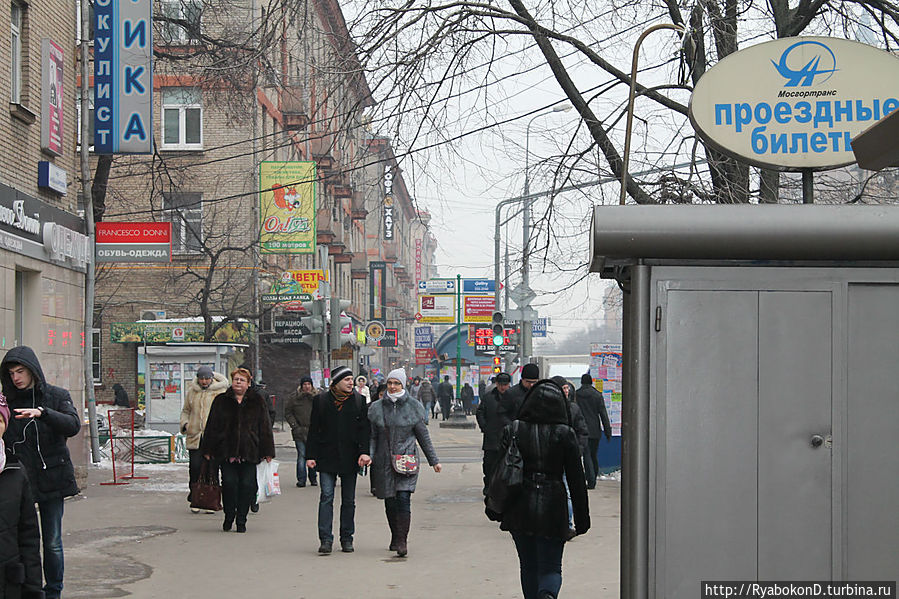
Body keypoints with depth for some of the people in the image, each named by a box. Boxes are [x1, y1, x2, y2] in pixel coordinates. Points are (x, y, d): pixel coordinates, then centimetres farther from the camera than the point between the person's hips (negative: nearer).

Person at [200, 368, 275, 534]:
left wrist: (267, 451, 3)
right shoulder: (221, 401, 10)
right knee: (229, 483, -6)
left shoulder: (257, 402, 9)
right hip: (226, 451, 0)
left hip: (249, 452, 0)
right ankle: (229, 517, 13)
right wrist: (208, 450, 5)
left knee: (246, 485, -1)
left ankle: (241, 520, 10)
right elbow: (212, 427, 10)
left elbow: (265, 427, 8)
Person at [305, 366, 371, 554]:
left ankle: (347, 538, 16)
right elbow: (313, 430, 6)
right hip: (327, 457, -1)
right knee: (326, 497, -7)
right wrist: (310, 455, 0)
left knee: (348, 500, 7)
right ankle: (325, 539, -6)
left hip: (350, 458, 1)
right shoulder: (321, 400, 3)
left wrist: (364, 452, -13)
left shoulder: (359, 401, 4)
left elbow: (364, 429, 1)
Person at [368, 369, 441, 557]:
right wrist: (368, 455, -7)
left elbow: (423, 436, 8)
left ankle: (402, 541, -13)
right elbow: (373, 436, 9)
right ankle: (395, 537, 23)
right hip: (384, 462, 2)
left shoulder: (413, 407, 3)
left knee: (403, 499, -14)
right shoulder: (377, 407, 7)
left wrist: (434, 460, 10)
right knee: (390, 503, 6)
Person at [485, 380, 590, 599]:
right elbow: (576, 478, -4)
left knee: (528, 566, 19)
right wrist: (582, 518, 3)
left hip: (520, 509, 2)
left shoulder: (513, 431, -3)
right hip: (552, 509, -2)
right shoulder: (565, 434, -6)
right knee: (551, 568, 3)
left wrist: (493, 507, 12)